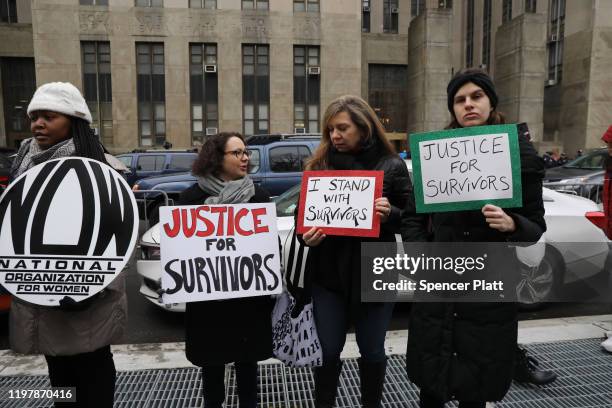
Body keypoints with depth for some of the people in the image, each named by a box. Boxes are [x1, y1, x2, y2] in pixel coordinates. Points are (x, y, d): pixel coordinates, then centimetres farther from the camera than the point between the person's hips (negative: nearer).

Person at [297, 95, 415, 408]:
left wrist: (391, 214, -22)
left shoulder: (391, 166, -3)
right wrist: (306, 236, -16)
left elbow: (413, 219, -2)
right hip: (329, 273, 1)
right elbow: (302, 213, 4)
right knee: (327, 350, 10)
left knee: (372, 350, 14)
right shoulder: (319, 165, 1)